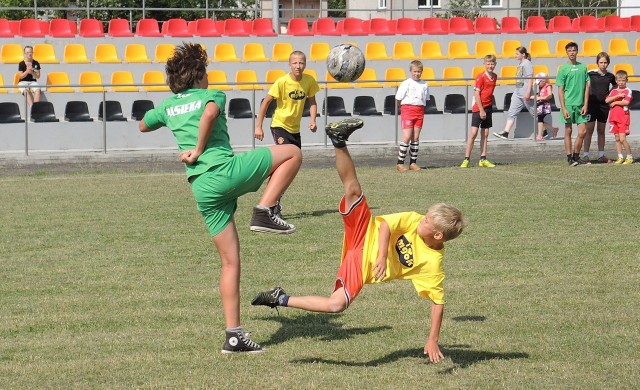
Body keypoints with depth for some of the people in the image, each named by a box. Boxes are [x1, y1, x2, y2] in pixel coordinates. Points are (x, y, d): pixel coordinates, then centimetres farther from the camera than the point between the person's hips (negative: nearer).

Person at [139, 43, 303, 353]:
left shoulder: (168, 106, 19)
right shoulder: (212, 95, 5)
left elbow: (143, 125, 38)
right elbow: (210, 112, -20)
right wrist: (199, 149, -11)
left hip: (202, 189, 6)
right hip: (225, 171, -6)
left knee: (230, 262, 10)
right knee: (292, 153, 8)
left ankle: (233, 335, 5)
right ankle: (264, 212, -3)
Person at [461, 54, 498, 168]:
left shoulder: (495, 76, 8)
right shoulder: (481, 77, -12)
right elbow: (476, 94, -15)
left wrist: (489, 107, 13)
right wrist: (481, 110, -17)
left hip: (488, 107, 7)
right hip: (478, 108, -7)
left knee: (485, 134, 8)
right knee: (474, 133, -9)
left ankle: (483, 159, 12)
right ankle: (466, 159, -7)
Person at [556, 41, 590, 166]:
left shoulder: (583, 67, 8)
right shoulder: (563, 69, -1)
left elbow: (587, 87, 9)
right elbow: (560, 90, -3)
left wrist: (585, 105, 1)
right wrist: (563, 108, -10)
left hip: (580, 104, 3)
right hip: (568, 104, -3)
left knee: (582, 131, 1)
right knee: (568, 131, 2)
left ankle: (576, 156, 14)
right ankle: (569, 158, 7)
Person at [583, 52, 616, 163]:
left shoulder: (610, 76, 4)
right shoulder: (591, 74, -6)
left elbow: (615, 86, 24)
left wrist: (609, 94, 9)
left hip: (604, 105, 3)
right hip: (592, 103, -3)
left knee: (601, 130, 10)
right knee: (589, 129, -5)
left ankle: (601, 155, 15)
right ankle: (585, 155, -4)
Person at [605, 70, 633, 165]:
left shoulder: (628, 91, -1)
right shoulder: (613, 91, 14)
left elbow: (626, 102, -17)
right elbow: (607, 100, -2)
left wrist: (615, 102, -7)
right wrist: (618, 96, -11)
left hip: (624, 117, -5)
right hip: (614, 117, 5)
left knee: (622, 139, -12)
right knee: (617, 139, 7)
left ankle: (629, 157, -2)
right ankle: (620, 157, 13)